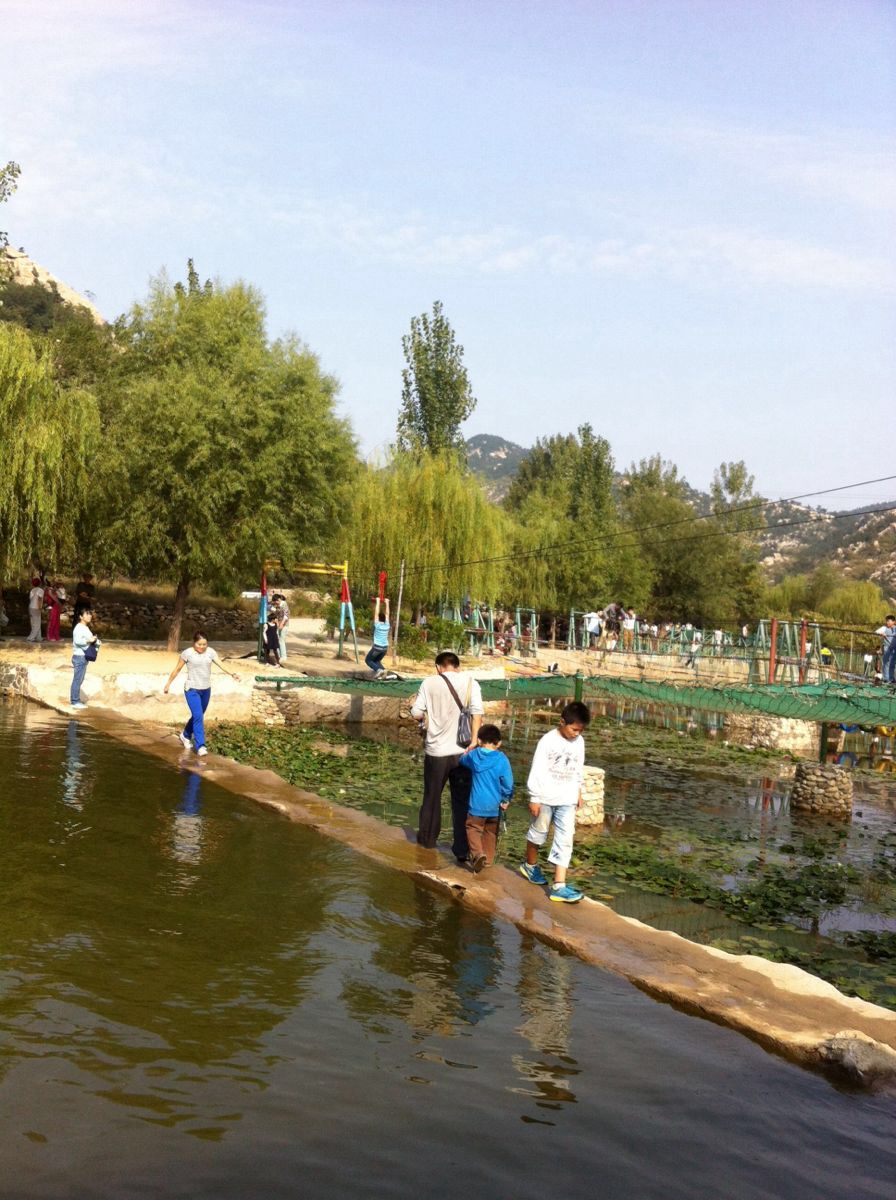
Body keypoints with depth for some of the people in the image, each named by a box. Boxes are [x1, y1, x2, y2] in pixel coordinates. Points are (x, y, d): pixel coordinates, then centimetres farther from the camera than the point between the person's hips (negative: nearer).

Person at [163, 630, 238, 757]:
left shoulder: (211, 652, -2)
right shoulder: (187, 653, -10)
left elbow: (220, 665, -13)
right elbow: (177, 669, 0)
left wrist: (232, 674, -30)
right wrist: (168, 684, 5)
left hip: (206, 690, 5)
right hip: (192, 690, -4)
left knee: (198, 716, 17)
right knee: (198, 717, -16)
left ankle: (186, 735, 43)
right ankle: (200, 746, -15)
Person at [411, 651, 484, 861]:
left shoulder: (429, 683, -1)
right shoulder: (470, 682, -2)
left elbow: (416, 713, 0)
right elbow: (477, 712, -16)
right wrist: (474, 740, -15)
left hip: (436, 750, 0)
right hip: (461, 751, 0)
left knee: (432, 796, 19)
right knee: (462, 801, 7)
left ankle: (427, 838, 34)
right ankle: (462, 849, 6)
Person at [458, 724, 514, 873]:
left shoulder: (474, 755, -5)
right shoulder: (502, 759, -10)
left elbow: (462, 760, 18)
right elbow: (508, 783, -9)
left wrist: (472, 747, 28)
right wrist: (506, 800, 5)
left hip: (478, 804, -1)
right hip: (495, 805, 1)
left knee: (473, 828, 10)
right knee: (491, 832, 18)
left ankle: (477, 853, -13)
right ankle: (488, 859, 23)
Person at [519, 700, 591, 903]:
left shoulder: (579, 742, 0)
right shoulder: (548, 741, -17)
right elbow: (537, 770, -15)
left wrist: (579, 792, 18)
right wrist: (534, 798, -14)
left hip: (567, 799, 4)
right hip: (546, 797, -4)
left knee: (565, 841, -3)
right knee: (538, 833, 16)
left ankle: (559, 885, -5)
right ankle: (530, 865, 42)